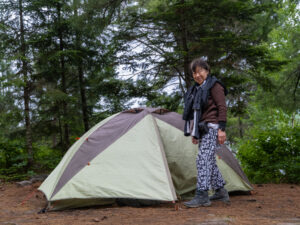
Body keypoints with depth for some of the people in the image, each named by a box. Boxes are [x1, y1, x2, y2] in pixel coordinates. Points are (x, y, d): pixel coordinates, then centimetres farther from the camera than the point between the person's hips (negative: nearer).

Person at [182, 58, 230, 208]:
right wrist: (194, 132, 22)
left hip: (212, 128, -9)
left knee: (203, 159, -16)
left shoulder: (214, 86, -5)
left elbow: (222, 107, -12)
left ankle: (202, 196, -16)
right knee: (209, 161, 12)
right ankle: (221, 192, 22)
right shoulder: (197, 89, 20)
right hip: (203, 129, 9)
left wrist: (222, 129, -19)